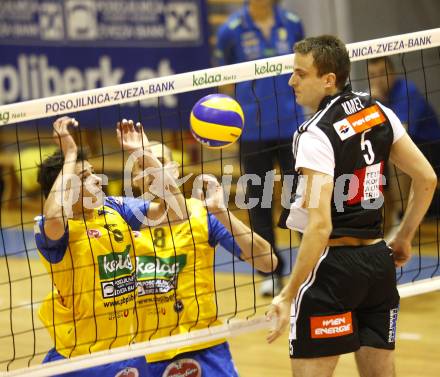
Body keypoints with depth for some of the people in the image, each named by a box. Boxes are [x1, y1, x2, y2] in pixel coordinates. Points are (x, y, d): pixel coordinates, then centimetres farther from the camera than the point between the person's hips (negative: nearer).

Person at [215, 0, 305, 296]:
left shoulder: (292, 24, 0)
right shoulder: (231, 30, -5)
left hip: (291, 125, 0)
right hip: (253, 131, 0)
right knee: (259, 200, 6)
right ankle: (272, 273, 18)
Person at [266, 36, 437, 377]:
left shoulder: (316, 135, -16)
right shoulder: (379, 112, 5)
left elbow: (320, 225, -23)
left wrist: (289, 295, -21)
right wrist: (404, 238, 23)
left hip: (333, 262, -7)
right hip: (379, 260, 7)